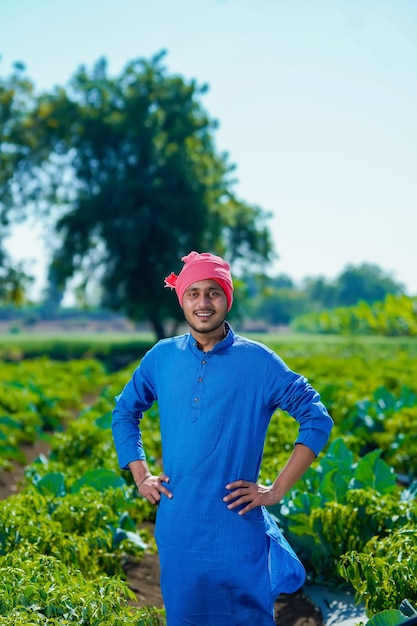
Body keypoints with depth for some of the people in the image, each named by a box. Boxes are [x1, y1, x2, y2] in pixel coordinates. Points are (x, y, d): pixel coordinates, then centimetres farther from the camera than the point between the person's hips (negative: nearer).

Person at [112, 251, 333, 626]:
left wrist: (278, 489, -9)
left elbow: (318, 419, -4)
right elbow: (125, 412, 18)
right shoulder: (161, 357, 4)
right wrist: (141, 476, 7)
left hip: (237, 528, -3)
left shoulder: (259, 361, -6)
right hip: (177, 529, 3)